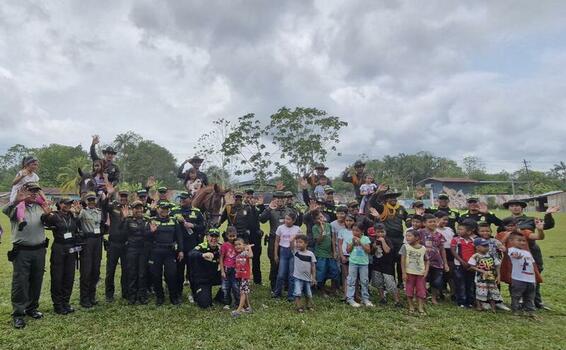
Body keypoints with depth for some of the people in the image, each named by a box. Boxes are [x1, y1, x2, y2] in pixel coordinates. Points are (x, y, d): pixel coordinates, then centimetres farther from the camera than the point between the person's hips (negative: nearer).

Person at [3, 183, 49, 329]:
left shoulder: (40, 207, 9)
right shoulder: (16, 207, -3)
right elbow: (5, 210, -25)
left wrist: (48, 214, -16)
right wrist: (16, 201, -47)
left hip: (39, 250, 4)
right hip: (22, 251, -4)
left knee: (36, 281, 12)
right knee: (20, 283, 0)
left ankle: (31, 308, 27)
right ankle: (18, 314, 10)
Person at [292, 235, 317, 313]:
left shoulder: (310, 254, -5)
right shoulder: (295, 252, -6)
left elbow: (313, 266, -1)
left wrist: (314, 277, -2)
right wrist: (294, 237, -24)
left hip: (308, 278, 2)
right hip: (298, 277, -1)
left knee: (308, 294, 15)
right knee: (298, 293, -11)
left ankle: (309, 306, 35)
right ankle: (299, 307, 4)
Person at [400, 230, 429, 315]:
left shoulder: (423, 248, 2)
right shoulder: (405, 246, -3)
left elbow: (426, 261, 10)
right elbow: (403, 260, -5)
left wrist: (426, 271, -4)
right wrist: (404, 273, -9)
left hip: (421, 273, 1)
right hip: (409, 273, -1)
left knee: (421, 291, 4)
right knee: (409, 290, 6)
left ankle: (420, 308, 14)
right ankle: (411, 307, 19)